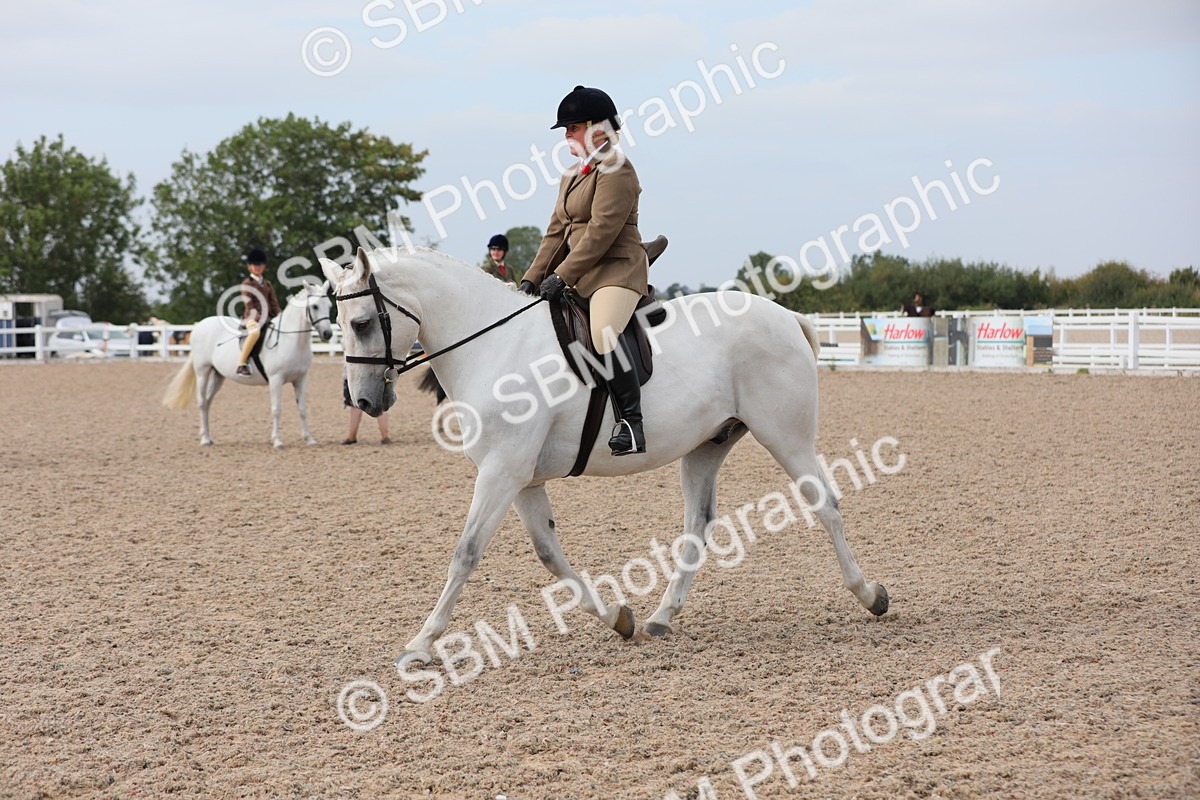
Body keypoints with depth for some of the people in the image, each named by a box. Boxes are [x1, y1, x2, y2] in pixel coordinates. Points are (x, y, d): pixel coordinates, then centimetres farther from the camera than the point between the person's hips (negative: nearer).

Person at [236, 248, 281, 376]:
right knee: (255, 331, -38)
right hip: (251, 316, -7)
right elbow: (249, 304, -10)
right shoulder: (247, 284, 0)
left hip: (267, 317, 7)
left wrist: (279, 316, -1)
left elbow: (274, 302, 15)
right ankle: (241, 364, -36)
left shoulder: (267, 284, 18)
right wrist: (258, 318, -21)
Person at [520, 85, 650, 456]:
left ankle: (631, 423, -31)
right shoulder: (571, 176, 21)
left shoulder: (615, 170, -9)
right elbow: (557, 231, 20)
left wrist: (562, 275, -22)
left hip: (616, 271, -10)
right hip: (579, 279, 10)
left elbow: (601, 231, -18)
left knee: (604, 334, -33)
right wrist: (532, 278, 8)